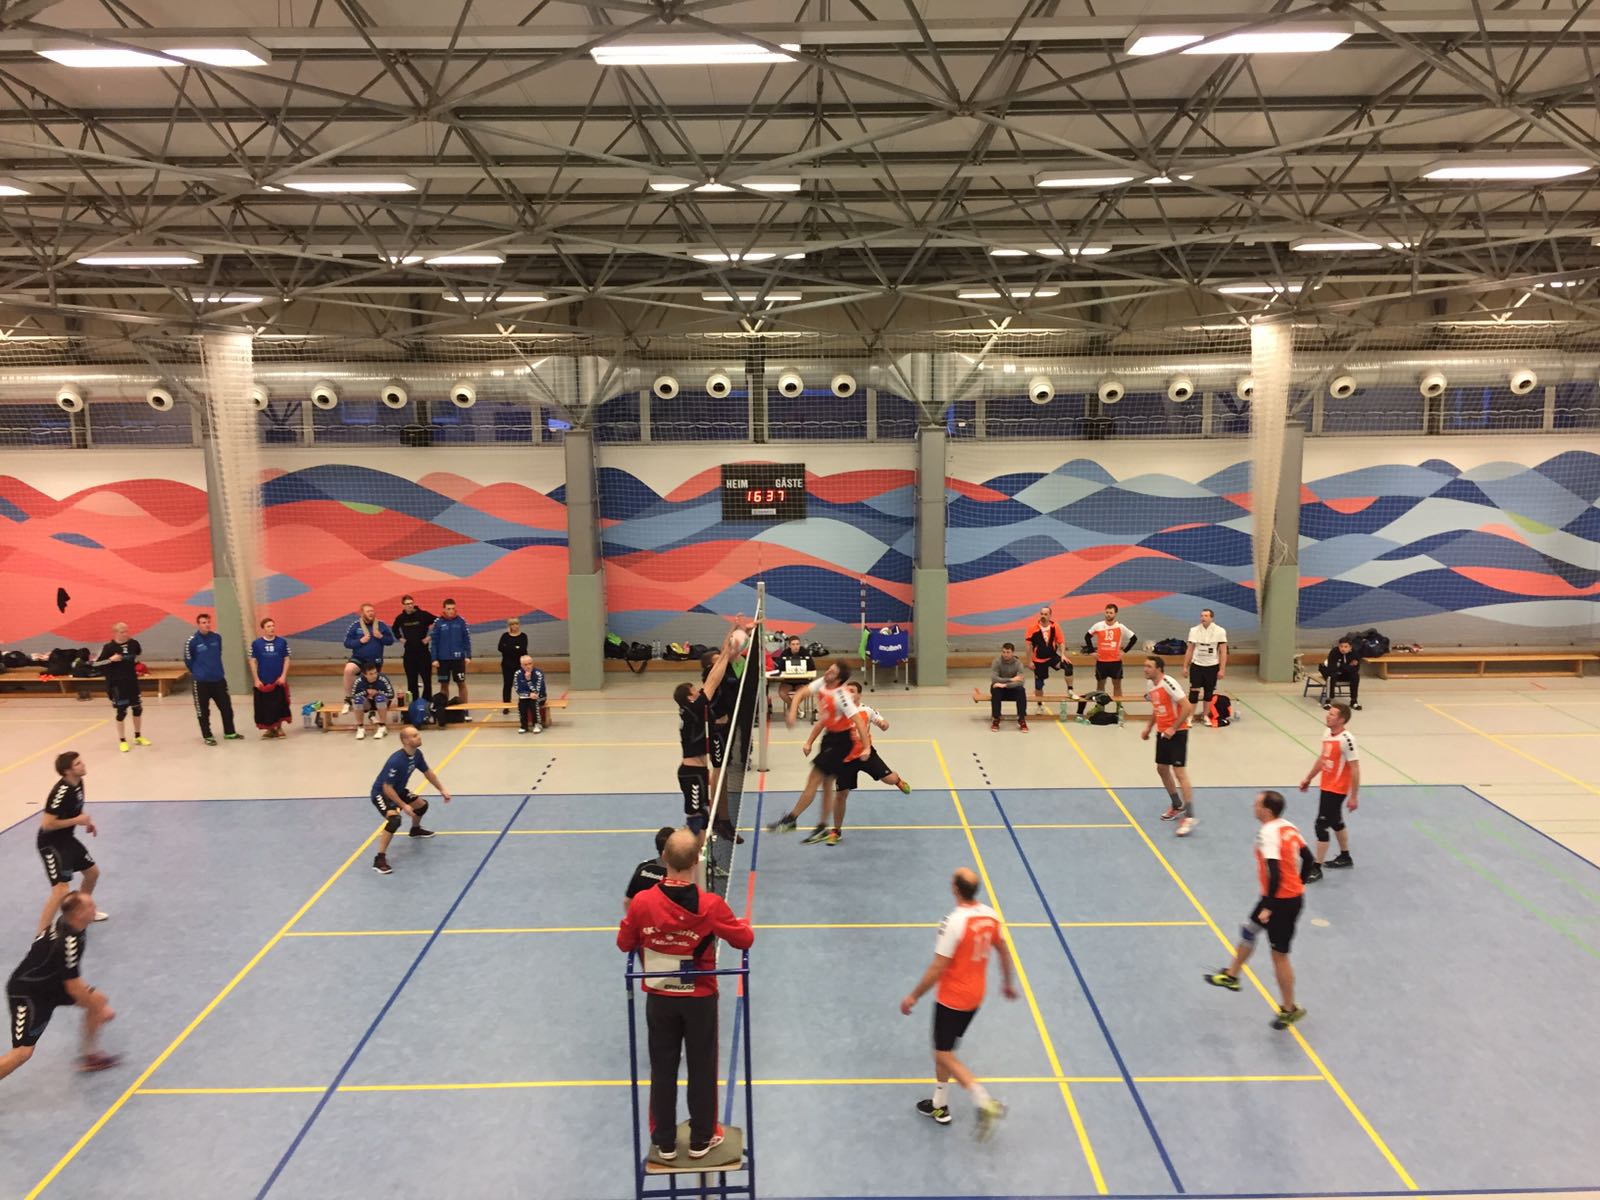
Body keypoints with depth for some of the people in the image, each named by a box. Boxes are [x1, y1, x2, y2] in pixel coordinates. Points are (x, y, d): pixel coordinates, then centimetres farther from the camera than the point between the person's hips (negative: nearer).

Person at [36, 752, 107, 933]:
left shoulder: (78, 783, -1)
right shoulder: (60, 792, -29)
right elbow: (47, 824, -29)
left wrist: (87, 820, 2)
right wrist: (77, 821, -22)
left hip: (67, 839, 10)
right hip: (51, 844, -10)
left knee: (93, 872, 23)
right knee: (62, 891, -17)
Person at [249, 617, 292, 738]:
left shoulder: (282, 642, -2)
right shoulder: (256, 643, -3)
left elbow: (286, 659, 2)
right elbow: (253, 662, 1)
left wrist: (283, 676, -7)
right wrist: (256, 679, -4)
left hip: (278, 681, 0)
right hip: (263, 682, 0)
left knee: (280, 705, 5)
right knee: (265, 706, 5)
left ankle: (279, 728, 19)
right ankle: (269, 729, 18)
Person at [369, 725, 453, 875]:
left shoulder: (417, 754, -10)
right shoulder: (396, 761, -36)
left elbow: (427, 772, 9)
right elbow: (387, 788, -31)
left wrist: (442, 789, 7)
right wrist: (403, 806, -29)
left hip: (398, 790, 9)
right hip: (381, 794, -9)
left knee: (422, 805, 21)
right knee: (395, 819, -31)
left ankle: (415, 829, 54)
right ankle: (380, 859, -24)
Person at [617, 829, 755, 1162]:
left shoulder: (642, 903, -18)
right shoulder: (710, 905, -22)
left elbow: (624, 944, -3)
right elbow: (745, 940, -11)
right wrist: (745, 925, 11)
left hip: (659, 999, 1)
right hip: (699, 999, -1)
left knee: (662, 1071, 16)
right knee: (702, 1069, 16)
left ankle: (665, 1143, 28)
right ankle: (701, 1139, 29)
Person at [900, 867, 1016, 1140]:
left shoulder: (953, 923, -27)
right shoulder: (990, 915, -5)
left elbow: (938, 968, -23)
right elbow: (1004, 952, 8)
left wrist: (913, 996, -11)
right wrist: (1008, 983, 25)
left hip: (952, 999, -8)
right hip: (975, 997, 8)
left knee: (944, 1055, 6)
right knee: (945, 1050, 23)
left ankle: (985, 1102, -5)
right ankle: (939, 1106, 33)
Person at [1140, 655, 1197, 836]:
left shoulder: (1168, 683, -21)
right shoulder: (1151, 685, 6)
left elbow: (1187, 707, -24)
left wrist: (1173, 729, -22)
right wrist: (1148, 727, 12)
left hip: (1177, 732, -9)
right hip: (1162, 732, 9)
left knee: (1179, 772, -12)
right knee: (1162, 769, 16)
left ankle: (1189, 817, -9)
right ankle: (1177, 806, 35)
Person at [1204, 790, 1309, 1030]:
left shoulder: (1268, 833, -24)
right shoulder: (1289, 828, 2)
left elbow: (1275, 874, -30)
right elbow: (1308, 857, 11)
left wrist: (1268, 907, -23)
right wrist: (1297, 885, 21)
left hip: (1281, 901, -10)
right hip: (1295, 894, 10)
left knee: (1279, 955, 5)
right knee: (1248, 930, 24)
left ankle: (1289, 1009, 19)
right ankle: (1231, 975, 41)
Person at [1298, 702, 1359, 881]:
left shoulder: (1346, 740, -23)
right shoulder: (1327, 734, 2)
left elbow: (1355, 769, -21)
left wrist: (1354, 796, -19)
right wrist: (1308, 778, 22)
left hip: (1337, 790, -9)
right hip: (1326, 787, 9)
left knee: (1321, 825, -7)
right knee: (1336, 822, 23)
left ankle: (1316, 868, 1)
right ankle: (1345, 857, 42)